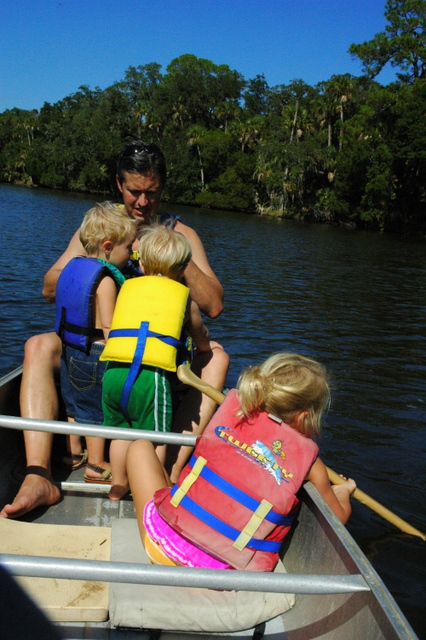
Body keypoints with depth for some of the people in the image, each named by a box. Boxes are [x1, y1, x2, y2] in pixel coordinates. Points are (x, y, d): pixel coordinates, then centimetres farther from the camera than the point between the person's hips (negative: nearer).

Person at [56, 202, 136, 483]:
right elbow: (108, 328, -22)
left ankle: (74, 453, 37)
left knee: (74, 404, 20)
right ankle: (96, 465, 18)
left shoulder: (73, 267, 6)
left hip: (70, 349, 8)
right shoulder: (105, 279, -21)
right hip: (96, 355, -8)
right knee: (97, 411, 5)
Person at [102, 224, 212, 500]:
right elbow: (203, 344, 31)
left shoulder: (127, 286, 22)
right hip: (151, 374, -4)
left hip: (113, 370, 4)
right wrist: (206, 346, 54)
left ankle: (118, 485, 32)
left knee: (120, 431, 19)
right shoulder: (184, 297, 17)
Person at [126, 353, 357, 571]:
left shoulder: (233, 404, 2)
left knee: (140, 447, 21)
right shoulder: (307, 457, -2)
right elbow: (338, 517, 14)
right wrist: (343, 493, 37)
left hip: (164, 545, 1)